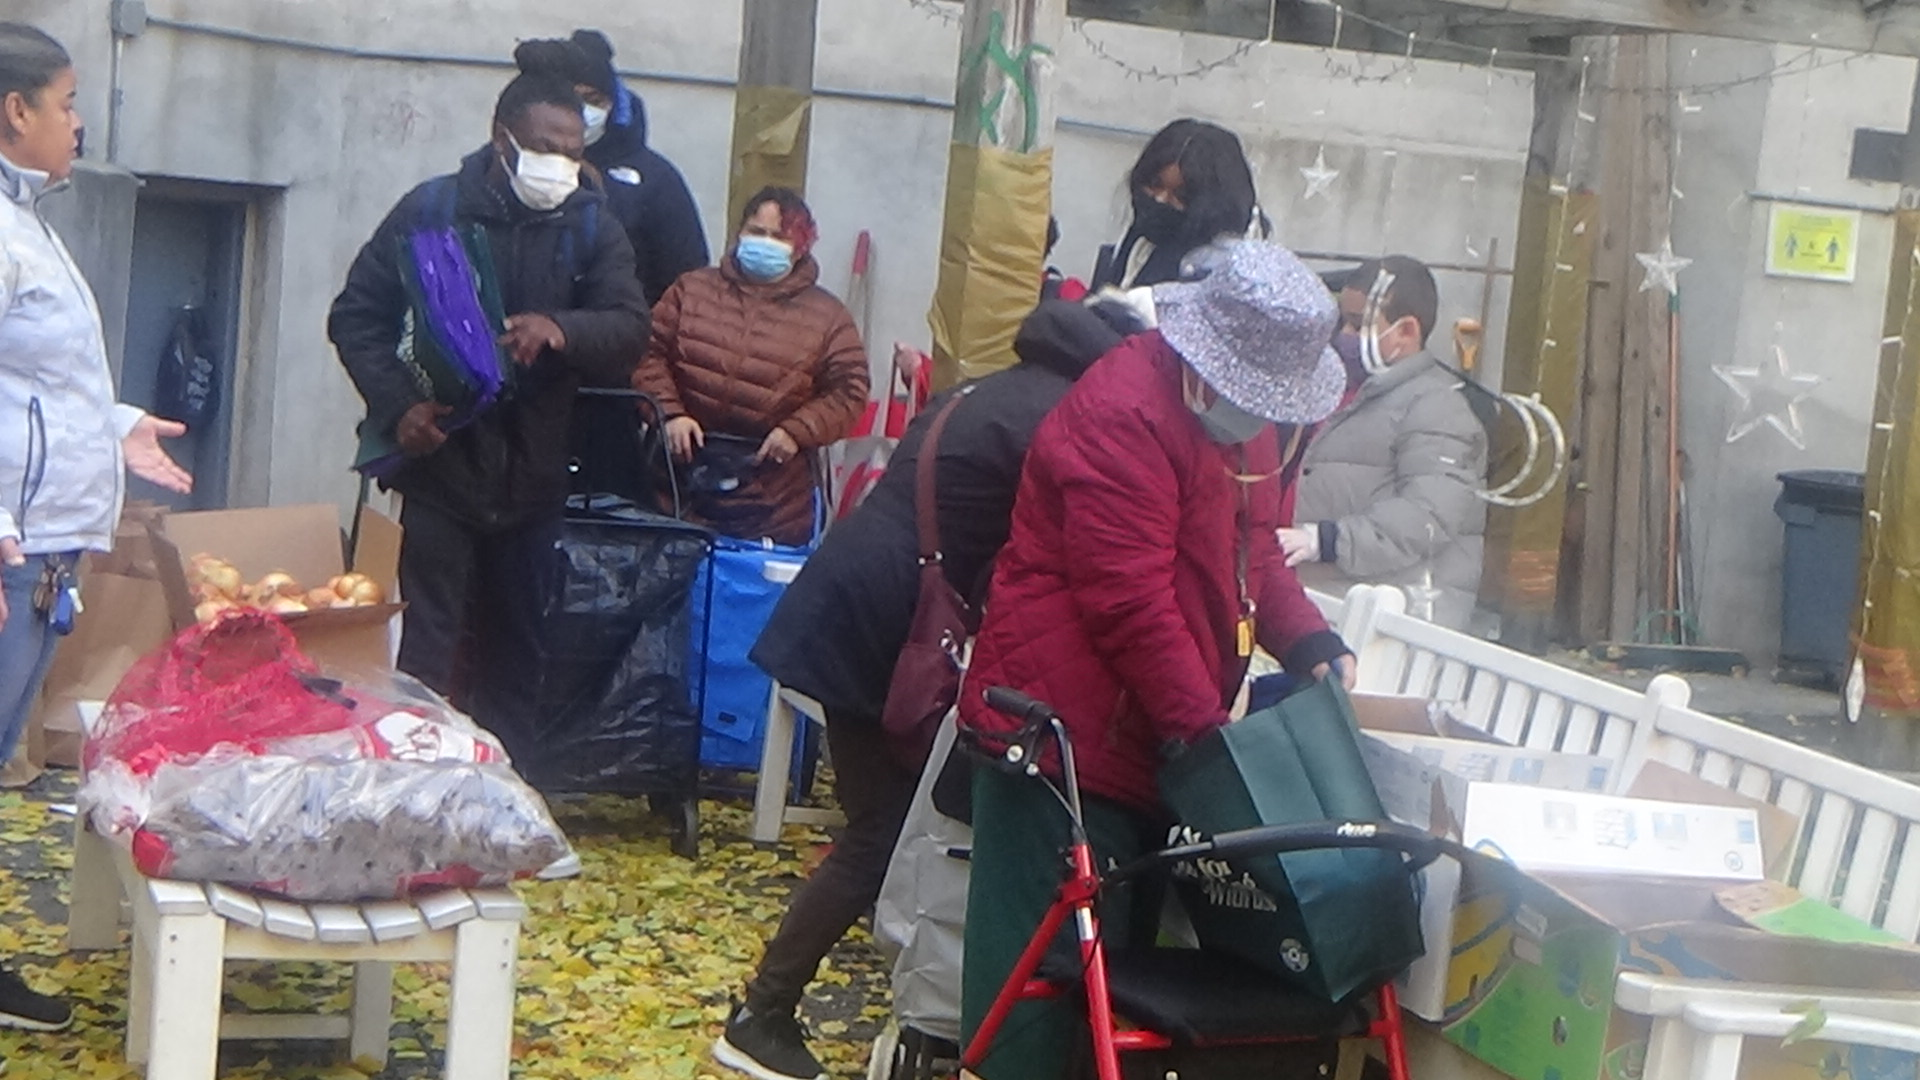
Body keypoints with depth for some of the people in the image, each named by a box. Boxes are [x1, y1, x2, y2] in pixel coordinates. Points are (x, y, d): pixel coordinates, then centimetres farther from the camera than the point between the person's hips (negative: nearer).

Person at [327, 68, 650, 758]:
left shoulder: (590, 229, 5)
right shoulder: (433, 210, -1)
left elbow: (630, 327, -7)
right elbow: (356, 314, 2)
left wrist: (562, 330, -28)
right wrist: (397, 406, -13)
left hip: (534, 475, 3)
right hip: (441, 463, -3)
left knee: (515, 650, 9)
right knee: (427, 650, -1)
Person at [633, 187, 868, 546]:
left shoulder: (828, 317, 5)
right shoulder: (692, 289, 10)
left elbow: (848, 391, 1)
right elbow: (651, 354, 7)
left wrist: (797, 431, -12)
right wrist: (670, 412, -8)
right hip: (686, 470, 1)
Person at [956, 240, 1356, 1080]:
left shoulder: (1245, 420, 10)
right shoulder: (1124, 414, -20)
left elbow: (1254, 553, 19)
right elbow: (1130, 601, -23)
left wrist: (1310, 642, 1)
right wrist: (1203, 728, -21)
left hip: (1153, 740, 10)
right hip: (1067, 734, -10)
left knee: (1130, 945, 16)